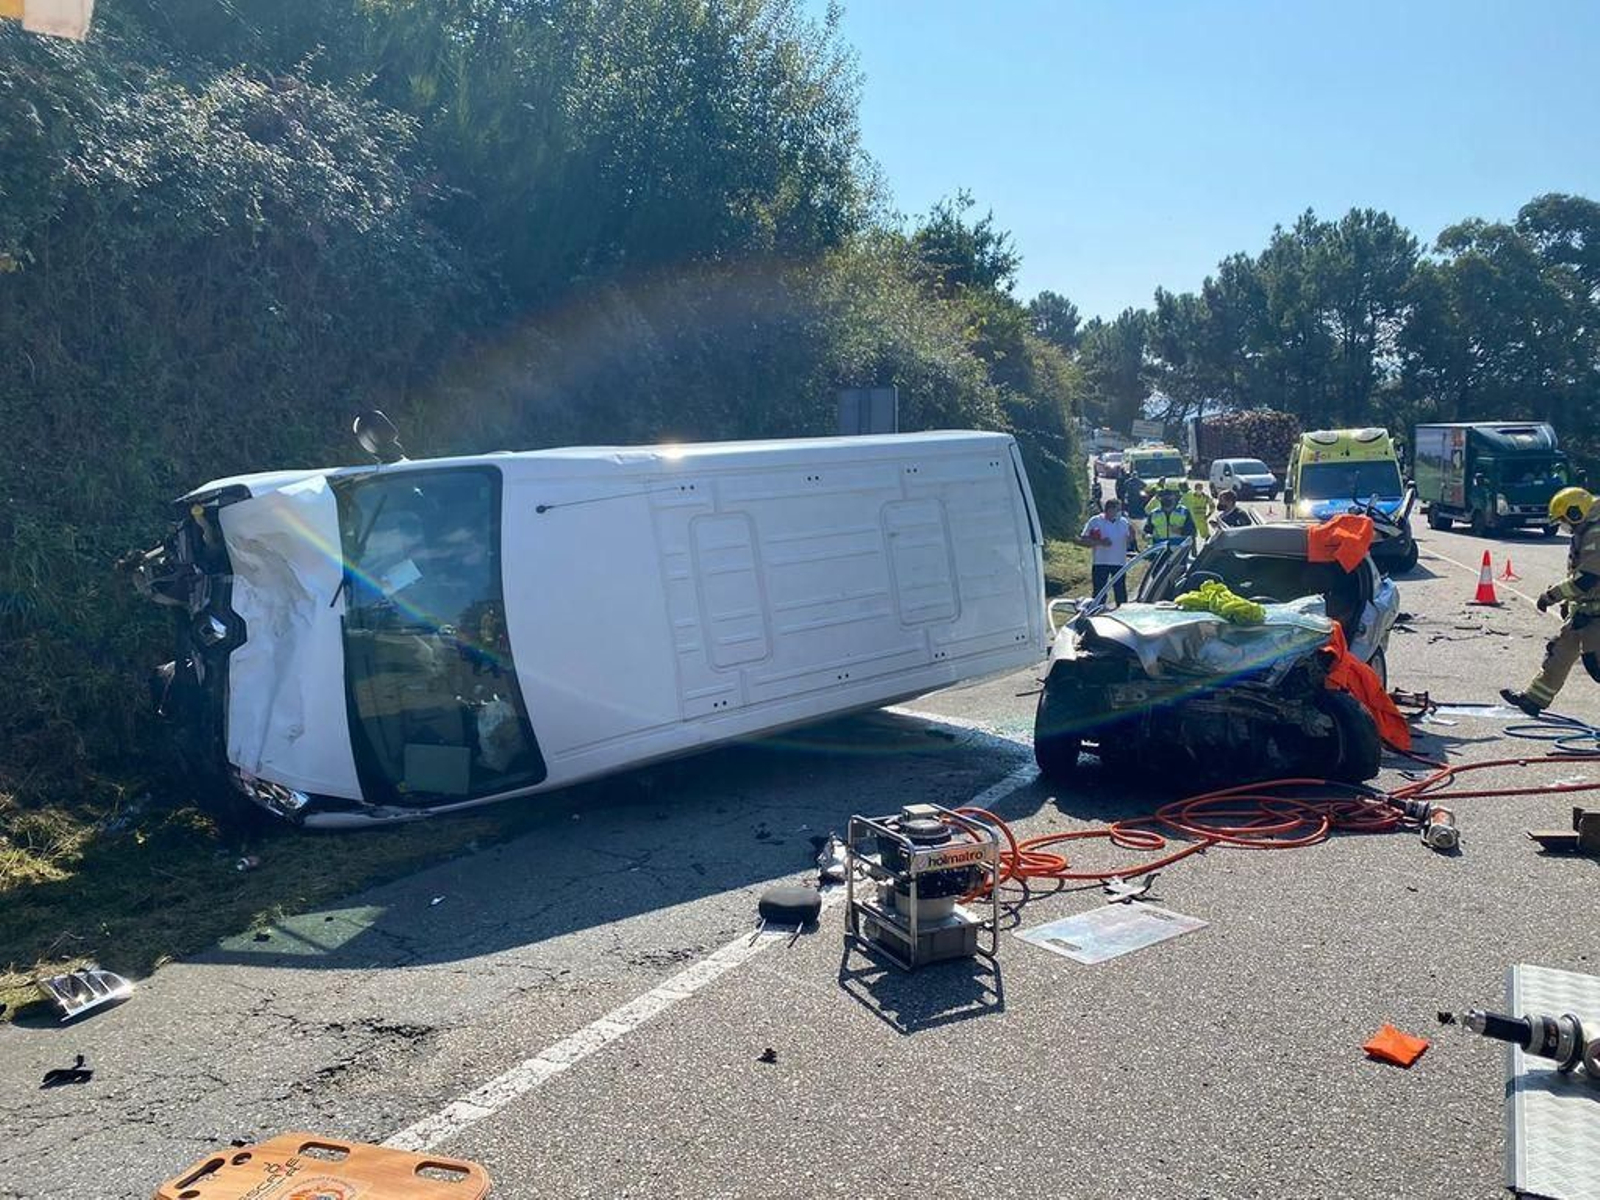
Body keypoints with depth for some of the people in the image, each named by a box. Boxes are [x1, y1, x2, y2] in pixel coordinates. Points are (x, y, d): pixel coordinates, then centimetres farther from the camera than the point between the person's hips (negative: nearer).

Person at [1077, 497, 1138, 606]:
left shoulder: (1124, 522, 5)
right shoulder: (1095, 521, -5)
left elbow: (1130, 541, 7)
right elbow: (1083, 540, -7)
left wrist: (1132, 531, -13)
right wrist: (1099, 542, -19)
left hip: (1119, 563, 3)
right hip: (1100, 563, -3)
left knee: (1121, 593, 9)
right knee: (1099, 593, 1)